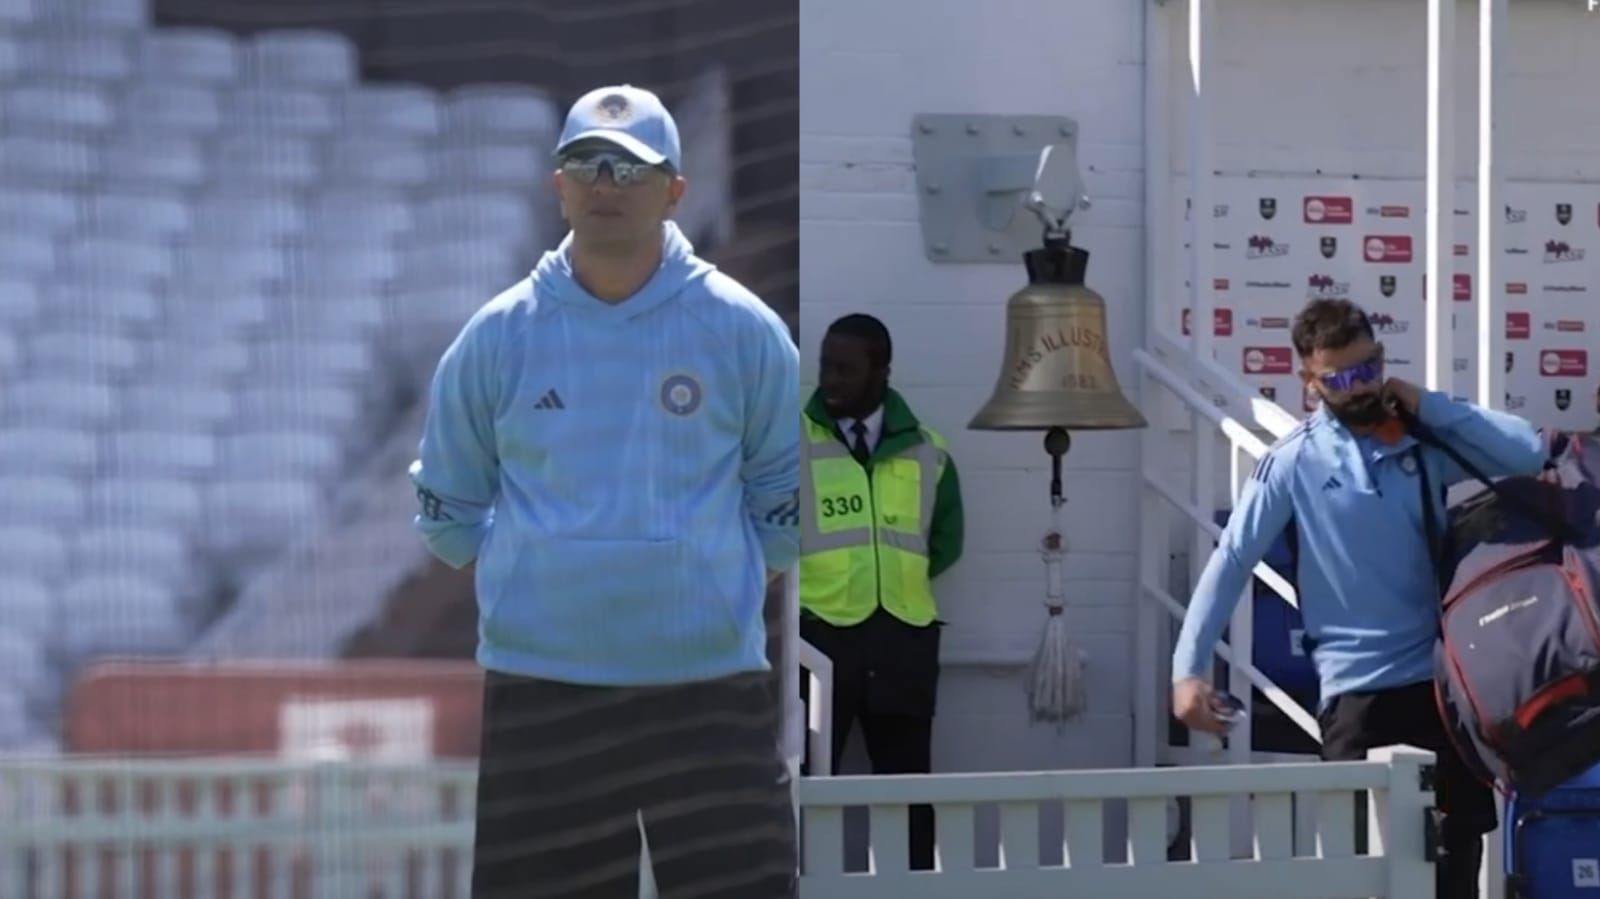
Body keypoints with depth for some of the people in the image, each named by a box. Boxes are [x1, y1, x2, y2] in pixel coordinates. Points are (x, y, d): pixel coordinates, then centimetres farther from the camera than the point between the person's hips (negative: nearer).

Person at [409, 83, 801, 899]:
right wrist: (528, 591, 8)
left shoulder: (741, 329, 1)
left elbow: (787, 495, 11)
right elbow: (446, 505, 13)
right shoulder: (499, 335, 3)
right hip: (539, 693, 1)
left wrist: (729, 594, 6)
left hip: (710, 685, -1)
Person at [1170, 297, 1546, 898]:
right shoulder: (1295, 461, -6)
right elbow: (1231, 561, -6)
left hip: (1442, 675, 3)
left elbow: (1528, 454, -6)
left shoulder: (1425, 438, 3)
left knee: (1463, 837, 12)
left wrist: (1427, 405, -9)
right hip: (1356, 686, -3)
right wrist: (1188, 668, -14)